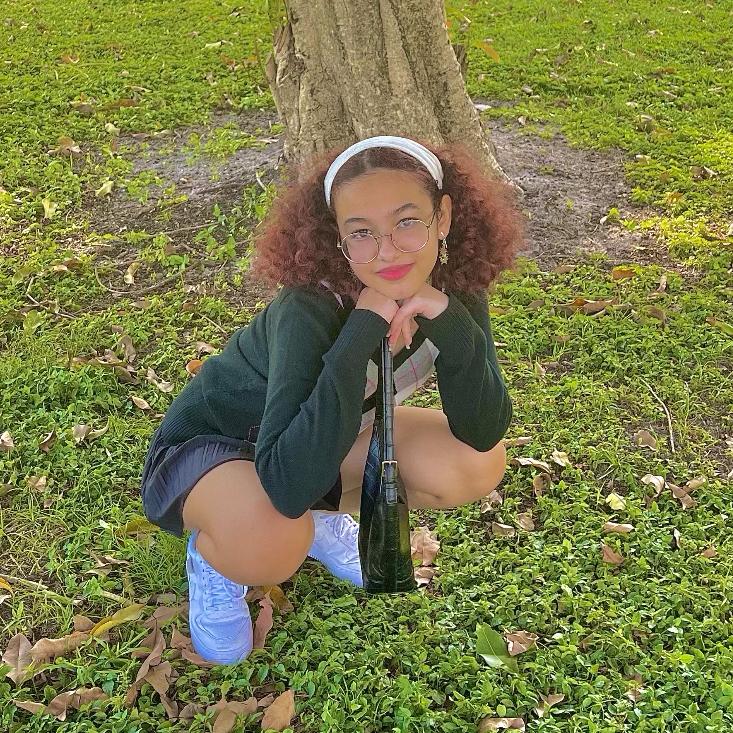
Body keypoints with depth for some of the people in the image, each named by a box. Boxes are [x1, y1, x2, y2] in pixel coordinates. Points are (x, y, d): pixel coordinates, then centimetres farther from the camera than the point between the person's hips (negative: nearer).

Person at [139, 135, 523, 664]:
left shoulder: (452, 288, -18)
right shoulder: (308, 310, -35)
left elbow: (484, 434, -19)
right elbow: (288, 483, -44)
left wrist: (450, 322, -35)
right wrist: (362, 333, -45)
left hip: (317, 445, 6)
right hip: (208, 446, -5)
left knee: (479, 466, -14)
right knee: (270, 541, -39)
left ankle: (323, 514, 11)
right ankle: (212, 553, 0)